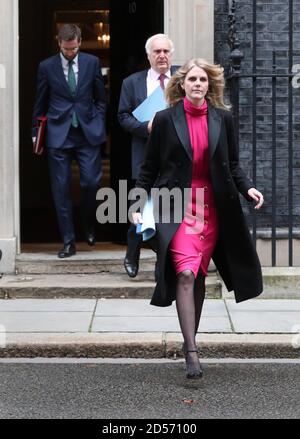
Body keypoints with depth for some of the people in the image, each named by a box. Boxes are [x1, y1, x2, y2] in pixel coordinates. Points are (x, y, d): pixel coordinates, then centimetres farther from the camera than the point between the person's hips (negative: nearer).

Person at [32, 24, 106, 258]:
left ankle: (89, 228, 22)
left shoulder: (92, 63, 4)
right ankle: (68, 242, 8)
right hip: (58, 135, 0)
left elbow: (100, 98, 11)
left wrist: (98, 124, 3)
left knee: (92, 183, -5)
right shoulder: (46, 67, 2)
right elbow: (40, 104, 9)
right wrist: (37, 134, 7)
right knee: (61, 190, 0)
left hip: (88, 133, 0)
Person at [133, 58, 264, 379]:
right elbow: (149, 168, 5)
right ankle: (191, 352, -16)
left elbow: (233, 164, 12)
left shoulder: (223, 119, 7)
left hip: (212, 208, 3)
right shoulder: (165, 119, 1)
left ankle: (190, 340, 24)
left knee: (199, 276, 8)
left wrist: (247, 187, -5)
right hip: (178, 206, -3)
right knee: (185, 273, -16)